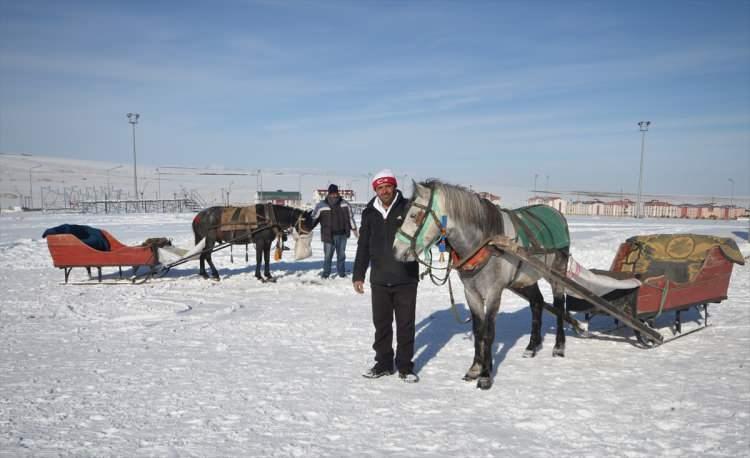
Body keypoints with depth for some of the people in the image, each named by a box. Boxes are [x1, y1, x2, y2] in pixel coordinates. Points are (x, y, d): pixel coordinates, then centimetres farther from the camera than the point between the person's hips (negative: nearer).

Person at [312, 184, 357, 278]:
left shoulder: (344, 204, 4)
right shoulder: (321, 206, -5)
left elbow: (350, 217, 15)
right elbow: (313, 219, 2)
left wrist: (354, 229, 18)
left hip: (342, 235, 3)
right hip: (328, 235, -2)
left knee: (341, 255, 11)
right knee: (327, 255, -1)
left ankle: (341, 271, 25)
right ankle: (326, 272, 14)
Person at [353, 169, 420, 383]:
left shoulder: (407, 208, -5)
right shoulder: (370, 213, 6)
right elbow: (363, 247, 12)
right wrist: (358, 275, 11)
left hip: (406, 279, -3)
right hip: (379, 279, 3)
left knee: (405, 324, 7)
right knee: (381, 323, 13)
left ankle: (405, 366, 20)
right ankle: (383, 363, 27)